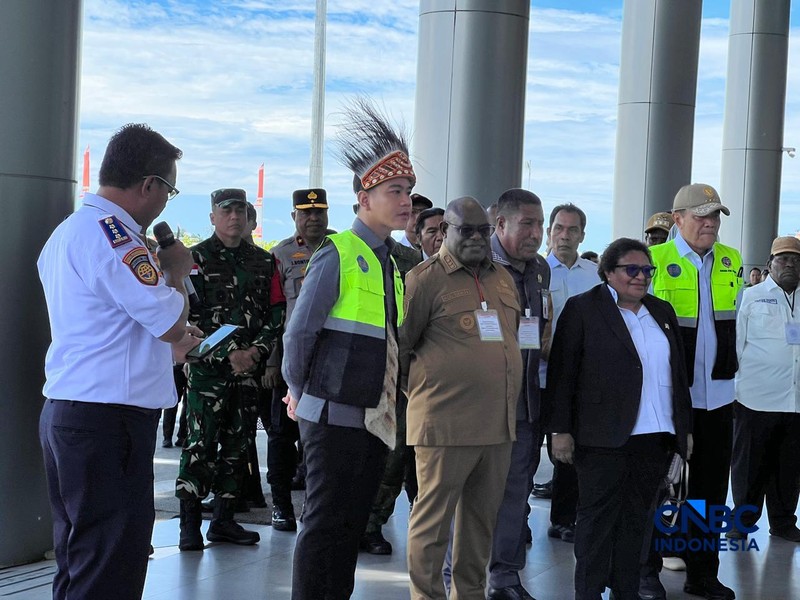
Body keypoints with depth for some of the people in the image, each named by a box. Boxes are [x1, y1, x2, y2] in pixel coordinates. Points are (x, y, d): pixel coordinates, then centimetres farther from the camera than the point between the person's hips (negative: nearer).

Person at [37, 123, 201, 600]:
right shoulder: (112, 233, -15)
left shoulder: (68, 232, 18)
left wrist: (167, 351, 28)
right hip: (109, 417, -10)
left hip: (64, 412, 10)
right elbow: (172, 322, -16)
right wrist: (176, 270, 2)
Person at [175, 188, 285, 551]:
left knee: (237, 444, 7)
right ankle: (190, 523, -5)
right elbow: (190, 317, -7)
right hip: (207, 368, -4)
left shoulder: (263, 262, 13)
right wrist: (229, 354, -14)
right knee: (201, 443, -9)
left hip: (250, 368, 4)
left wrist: (258, 350, -6)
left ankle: (224, 520, 15)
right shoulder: (197, 259, 0)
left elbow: (276, 312, 11)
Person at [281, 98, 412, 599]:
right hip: (335, 416, -7)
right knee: (325, 523, -1)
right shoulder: (338, 255, -11)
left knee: (353, 522, 11)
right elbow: (299, 333, -9)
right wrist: (299, 392, 2)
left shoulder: (395, 264, 12)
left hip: (378, 419, 7)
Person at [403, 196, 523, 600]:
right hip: (446, 423, -7)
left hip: (499, 424, 7)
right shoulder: (426, 278, -5)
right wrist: (424, 383, 3)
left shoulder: (503, 279, 16)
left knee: (482, 518, 13)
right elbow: (399, 344, -1)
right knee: (433, 518, -1)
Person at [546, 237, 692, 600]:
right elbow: (562, 372, -5)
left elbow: (678, 374, 19)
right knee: (598, 516, 0)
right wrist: (560, 430, -10)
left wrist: (685, 428, 16)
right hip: (604, 435, -5)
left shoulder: (662, 312, 16)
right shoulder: (582, 309, -1)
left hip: (655, 435, 5)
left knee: (637, 517, 9)